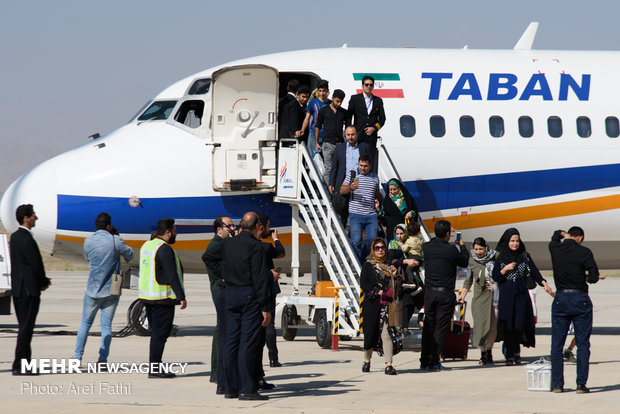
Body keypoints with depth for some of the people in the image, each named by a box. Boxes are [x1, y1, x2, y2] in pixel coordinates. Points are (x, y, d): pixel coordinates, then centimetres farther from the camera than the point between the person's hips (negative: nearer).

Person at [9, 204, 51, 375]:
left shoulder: (15, 237, 12)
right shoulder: (27, 239, -18)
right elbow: (36, 265, -16)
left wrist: (43, 280, 10)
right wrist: (44, 282, 2)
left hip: (17, 289, 10)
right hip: (29, 290, -10)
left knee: (25, 327, 15)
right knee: (26, 329, -6)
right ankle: (19, 366, -5)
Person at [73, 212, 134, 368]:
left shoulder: (88, 242, -3)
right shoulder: (115, 241, -11)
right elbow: (129, 255, 4)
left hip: (93, 290, 2)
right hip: (111, 290, -2)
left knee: (85, 323, 14)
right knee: (106, 325, 2)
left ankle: (77, 357, 15)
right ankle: (103, 359, -3)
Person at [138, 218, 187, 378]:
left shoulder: (147, 245, 14)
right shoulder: (165, 249, -15)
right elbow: (172, 276, -19)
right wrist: (181, 297, -16)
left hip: (146, 297, 9)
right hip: (162, 299, -9)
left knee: (156, 333, 14)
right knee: (160, 333, -6)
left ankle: (153, 367, 15)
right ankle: (154, 369, -6)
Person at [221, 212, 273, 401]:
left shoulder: (227, 244, 8)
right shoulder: (255, 247, -11)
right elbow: (260, 279, -14)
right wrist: (265, 308, -12)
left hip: (230, 294, 6)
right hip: (250, 295, -6)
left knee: (231, 341, 9)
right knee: (248, 342, -6)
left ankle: (231, 387, 11)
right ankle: (247, 389, -8)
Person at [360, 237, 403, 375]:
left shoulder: (389, 266, 16)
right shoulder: (368, 266, 8)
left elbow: (398, 286, 15)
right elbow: (363, 284, -3)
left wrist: (394, 276, -5)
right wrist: (379, 292, -13)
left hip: (387, 304, 1)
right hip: (372, 303, -1)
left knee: (387, 333, -11)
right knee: (371, 332, 1)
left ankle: (389, 365, -16)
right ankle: (367, 361, 23)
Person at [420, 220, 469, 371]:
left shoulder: (426, 247, -1)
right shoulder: (451, 250, -14)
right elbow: (464, 262, 4)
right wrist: (462, 246, 20)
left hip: (429, 292, 4)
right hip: (446, 293, -4)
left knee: (428, 327, 12)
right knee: (440, 328, 0)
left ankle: (424, 361, 13)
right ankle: (433, 362, -3)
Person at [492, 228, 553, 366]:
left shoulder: (525, 256, 7)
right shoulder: (500, 258, 5)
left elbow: (534, 271, -1)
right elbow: (495, 277, 2)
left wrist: (544, 283, -15)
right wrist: (506, 269, -13)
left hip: (521, 294, 0)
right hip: (506, 295, 0)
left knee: (519, 324, -6)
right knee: (508, 325, -4)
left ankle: (517, 350, 17)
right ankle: (509, 355, 3)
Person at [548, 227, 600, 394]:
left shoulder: (555, 248, 2)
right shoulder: (584, 252, -7)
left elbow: (556, 236, 27)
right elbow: (594, 277, -8)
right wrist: (585, 278, 9)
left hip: (560, 300, 2)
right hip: (581, 301, -2)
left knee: (556, 344, 9)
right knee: (583, 344, 3)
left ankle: (557, 384, 6)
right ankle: (581, 384, -2)